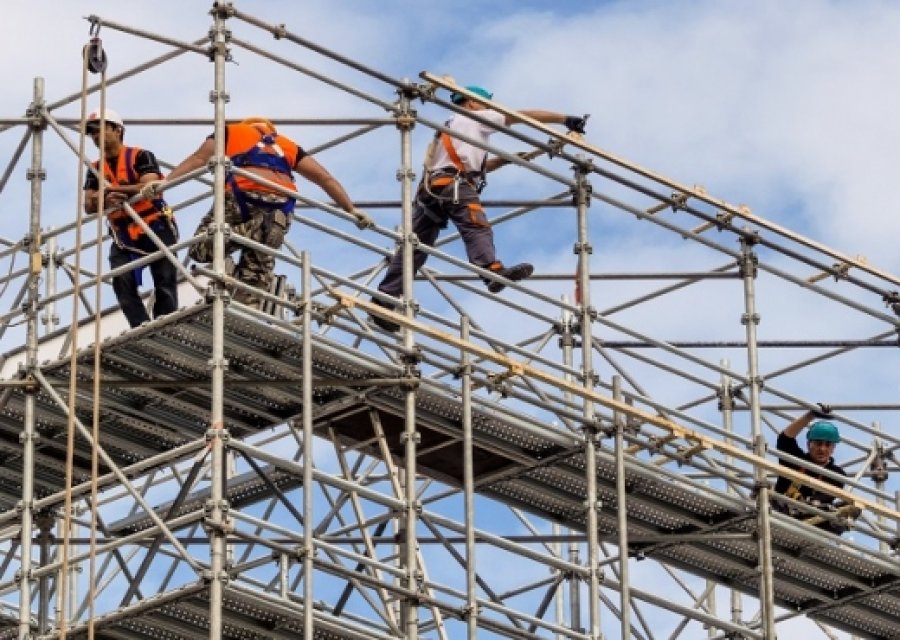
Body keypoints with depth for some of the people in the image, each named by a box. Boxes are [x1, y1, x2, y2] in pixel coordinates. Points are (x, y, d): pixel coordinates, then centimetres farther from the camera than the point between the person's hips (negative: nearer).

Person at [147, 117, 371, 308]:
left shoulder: (231, 132, 28)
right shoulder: (287, 145, 33)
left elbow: (199, 158, 14)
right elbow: (324, 177, 26)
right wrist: (351, 210, 27)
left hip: (243, 198, -3)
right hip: (280, 209, 3)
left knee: (200, 249, 5)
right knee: (255, 273, 10)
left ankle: (244, 231, -17)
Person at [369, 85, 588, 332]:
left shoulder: (451, 126, 40)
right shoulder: (474, 118, 16)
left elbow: (479, 166, 42)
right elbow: (523, 116, 12)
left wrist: (506, 160, 32)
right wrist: (565, 119, 12)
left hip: (429, 189, 9)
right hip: (454, 184, -8)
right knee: (476, 227, -29)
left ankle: (384, 300, 0)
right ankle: (493, 271, -55)